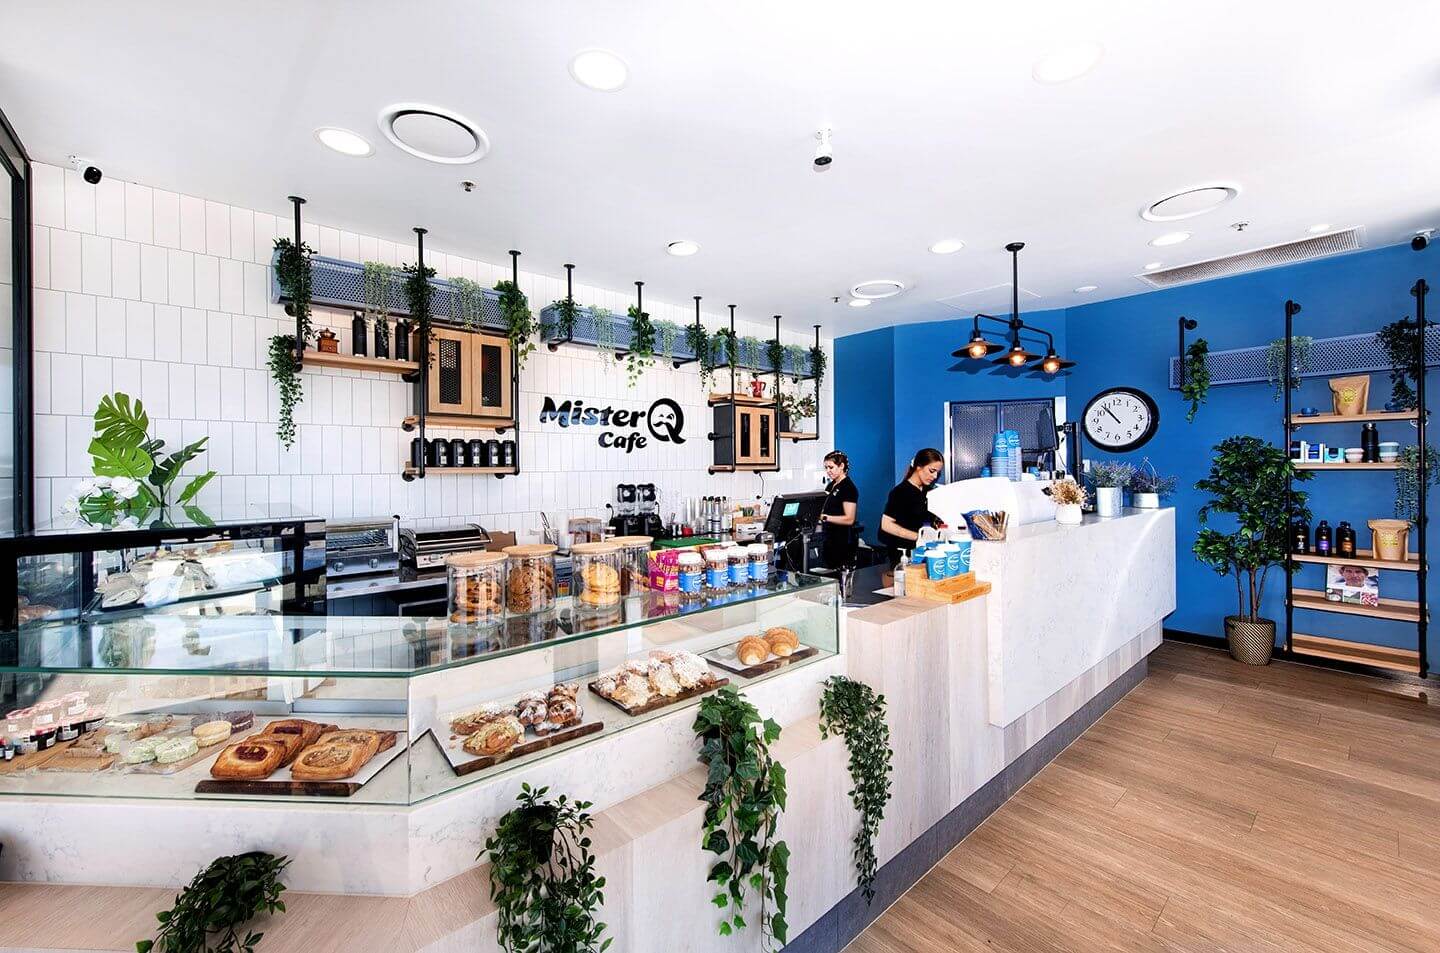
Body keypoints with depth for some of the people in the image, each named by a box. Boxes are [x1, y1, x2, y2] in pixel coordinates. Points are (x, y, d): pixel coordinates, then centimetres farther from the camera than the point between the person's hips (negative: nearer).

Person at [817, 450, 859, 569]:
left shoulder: (848, 487, -11)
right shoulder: (831, 485, 13)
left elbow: (849, 519, -18)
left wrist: (825, 517, -23)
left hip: (843, 542, -8)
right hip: (829, 539, 8)